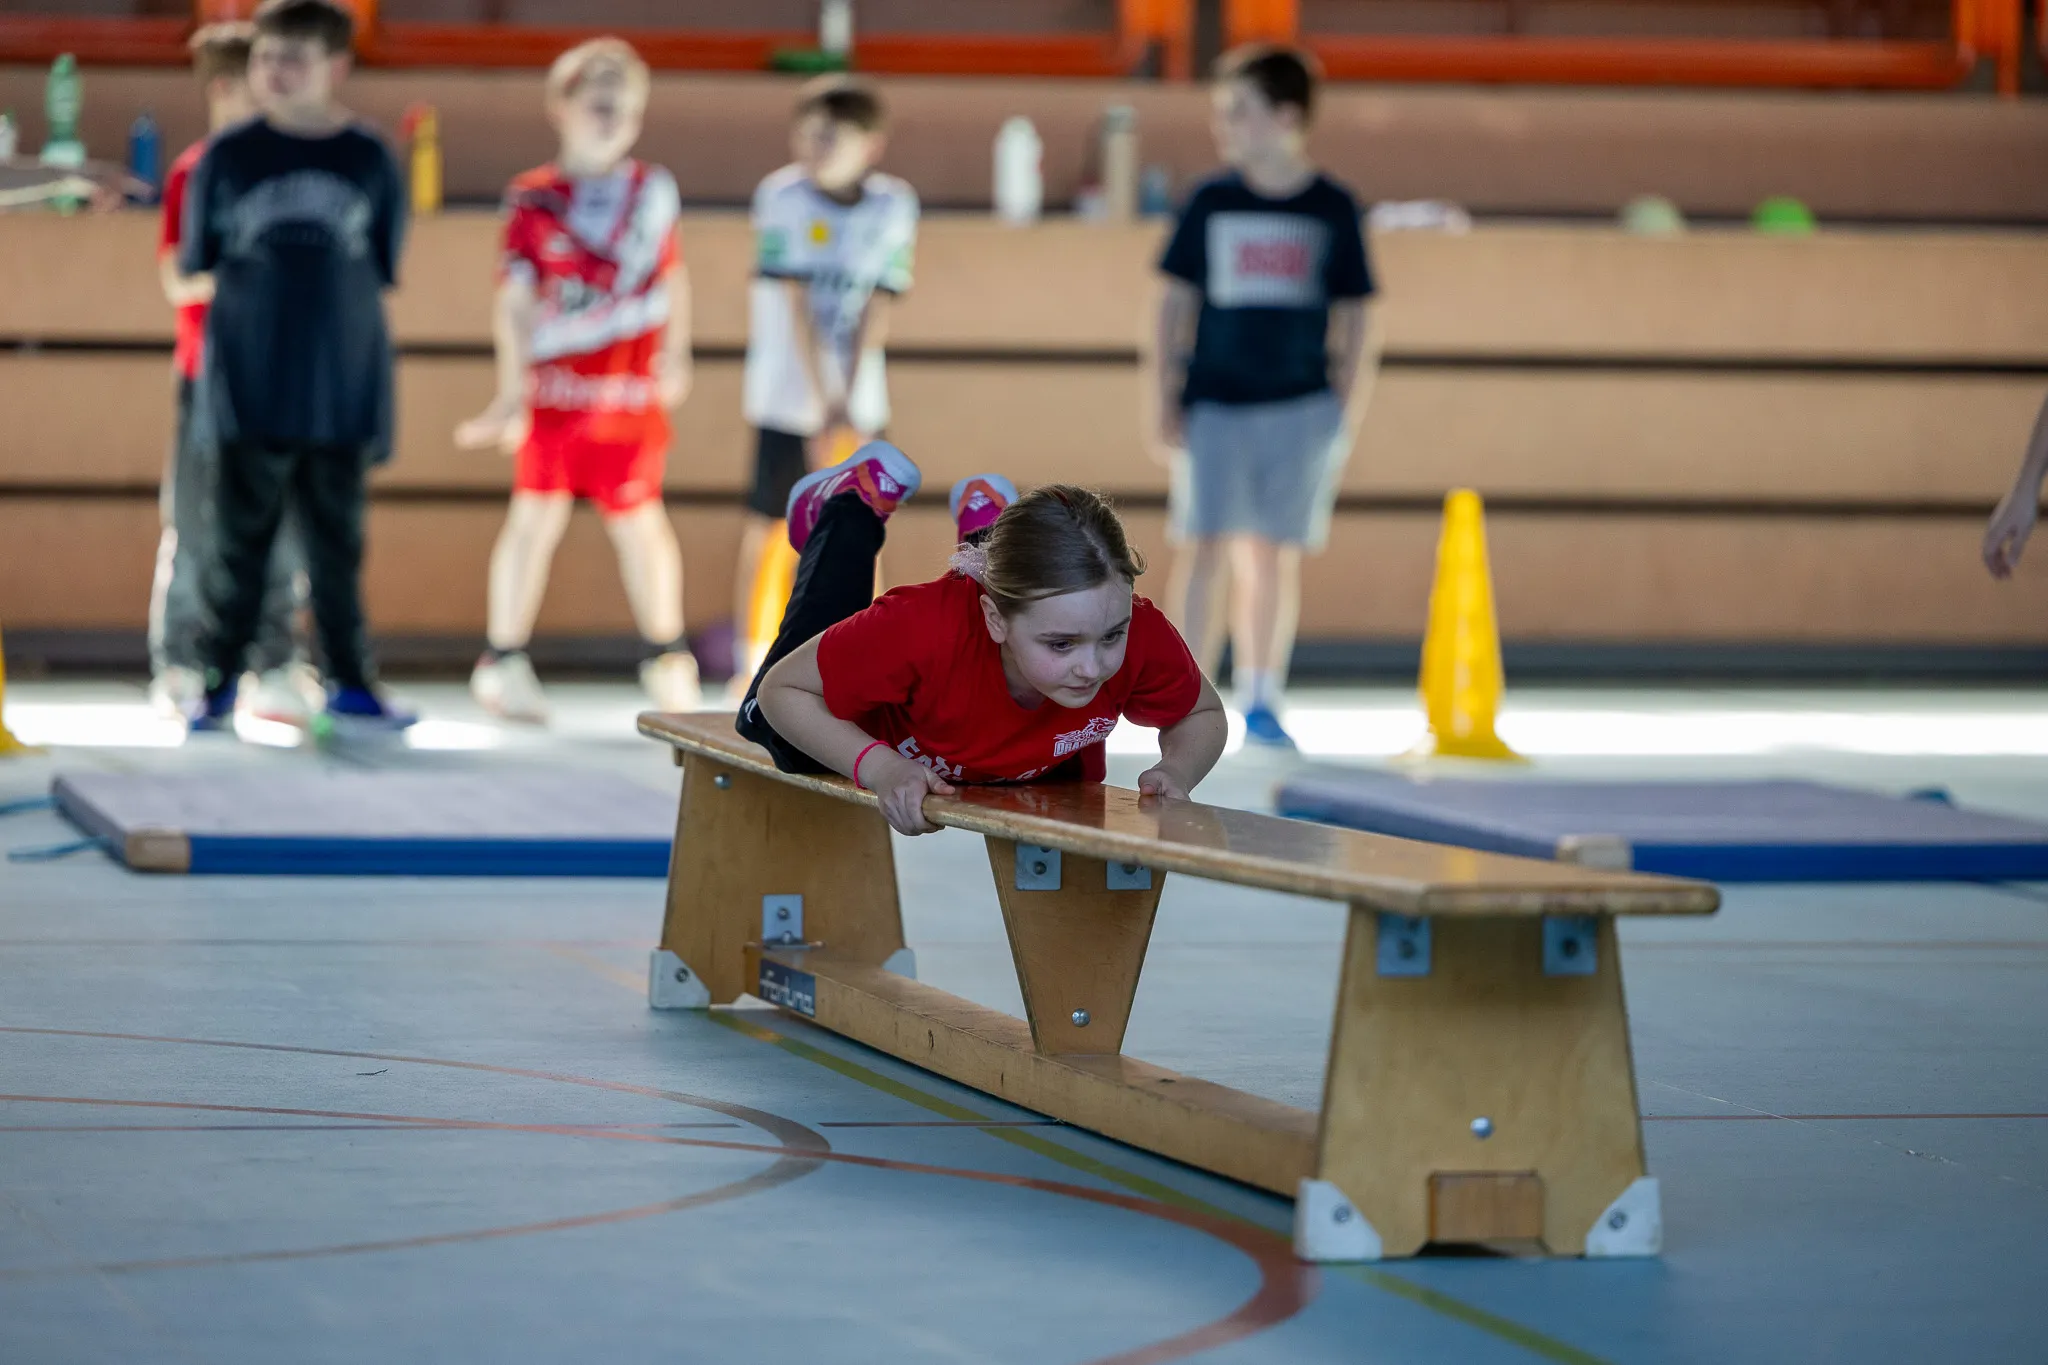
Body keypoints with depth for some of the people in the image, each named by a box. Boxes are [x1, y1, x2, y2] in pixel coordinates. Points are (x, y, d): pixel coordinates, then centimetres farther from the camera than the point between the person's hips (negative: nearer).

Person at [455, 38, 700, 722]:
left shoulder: (654, 190, 7)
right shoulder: (533, 200, -2)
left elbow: (671, 276, 19)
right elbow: (516, 300, -3)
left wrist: (674, 355, 18)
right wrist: (512, 393, -8)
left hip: (632, 393, 2)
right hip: (558, 389, -2)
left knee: (639, 520, 8)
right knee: (536, 515, -1)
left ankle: (666, 659, 21)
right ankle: (504, 660, 7)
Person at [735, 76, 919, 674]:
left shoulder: (893, 205, -3)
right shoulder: (783, 197, -9)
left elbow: (876, 310, -7)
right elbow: (797, 305, -13)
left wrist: (848, 406, -15)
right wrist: (825, 401, -18)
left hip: (858, 400, 2)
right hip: (789, 394, -2)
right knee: (766, 524, -1)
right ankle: (750, 663, 7)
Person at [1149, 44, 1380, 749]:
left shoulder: (1333, 209, 3)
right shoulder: (1210, 203, 3)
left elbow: (1353, 324, 8)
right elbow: (1175, 306, 6)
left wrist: (1347, 419, 4)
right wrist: (1167, 407, 1)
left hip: (1301, 407, 0)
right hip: (1215, 405, 0)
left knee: (1274, 557, 6)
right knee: (1207, 548, -8)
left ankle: (1261, 702, 18)